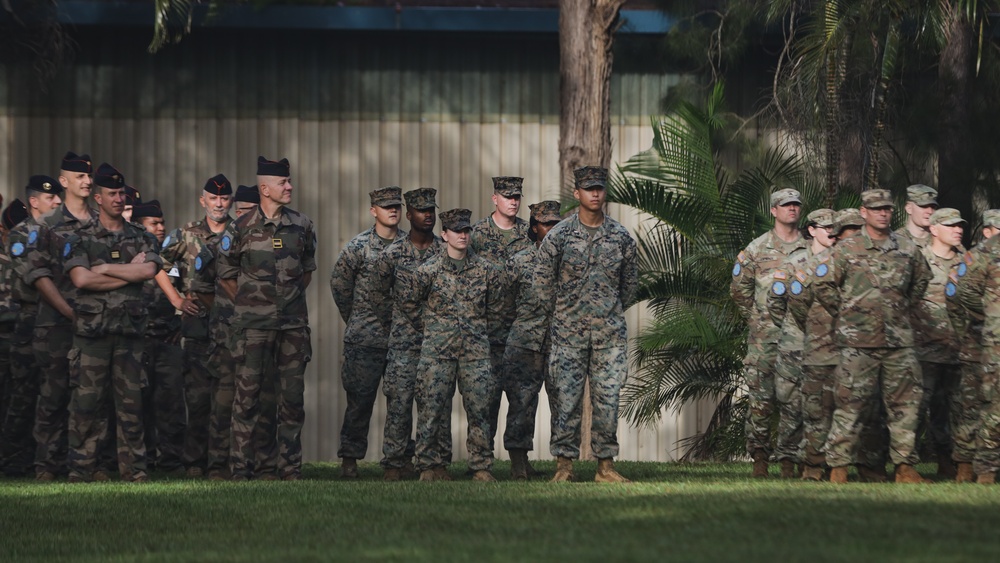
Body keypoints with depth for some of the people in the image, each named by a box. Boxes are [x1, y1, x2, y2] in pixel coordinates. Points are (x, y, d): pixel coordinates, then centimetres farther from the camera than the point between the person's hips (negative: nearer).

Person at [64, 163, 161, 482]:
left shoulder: (138, 238, 13)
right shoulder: (81, 239, 5)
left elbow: (149, 271, -7)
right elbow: (81, 279, -12)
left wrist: (105, 268, -8)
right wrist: (129, 272, -7)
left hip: (129, 328, 2)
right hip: (92, 330, -2)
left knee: (131, 401, 3)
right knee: (87, 400, -4)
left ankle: (134, 468, 7)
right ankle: (81, 468, 1)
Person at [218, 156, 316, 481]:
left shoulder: (302, 226, 8)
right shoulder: (241, 229, -2)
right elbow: (226, 274, 7)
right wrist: (249, 304, 8)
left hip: (293, 323, 3)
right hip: (254, 325, -3)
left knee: (292, 395, 4)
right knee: (248, 395, -4)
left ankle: (290, 467, 10)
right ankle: (240, 468, 0)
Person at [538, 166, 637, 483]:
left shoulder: (621, 237, 5)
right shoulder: (559, 236, -1)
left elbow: (630, 282, 17)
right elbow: (544, 281, 6)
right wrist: (559, 315, 9)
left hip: (609, 334, 2)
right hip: (569, 334, -2)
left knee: (608, 399, 1)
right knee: (567, 399, -2)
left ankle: (606, 466, 6)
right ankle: (564, 464, 3)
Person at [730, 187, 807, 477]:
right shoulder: (757, 249, 5)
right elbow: (739, 288, 10)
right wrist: (757, 319, 8)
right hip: (765, 336, -1)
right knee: (761, 399, -5)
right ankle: (759, 458, 1)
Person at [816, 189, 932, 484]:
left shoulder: (908, 249, 9)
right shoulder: (846, 250, -1)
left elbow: (922, 279, 26)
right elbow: (822, 286, 2)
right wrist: (845, 314, 2)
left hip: (899, 340, 4)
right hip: (859, 341, -4)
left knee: (905, 404, 4)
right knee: (851, 404, -3)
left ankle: (905, 466, 11)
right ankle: (839, 467, 2)